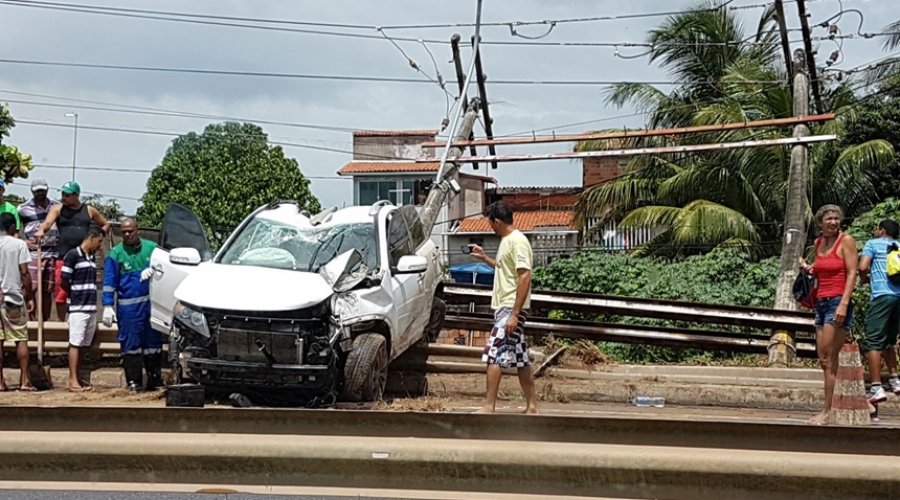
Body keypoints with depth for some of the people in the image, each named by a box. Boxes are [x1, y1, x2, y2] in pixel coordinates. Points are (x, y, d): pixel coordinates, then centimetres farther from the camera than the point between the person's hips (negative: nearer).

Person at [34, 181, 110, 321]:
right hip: (63, 257, -1)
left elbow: (106, 225, 24)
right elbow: (47, 222, -13)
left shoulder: (89, 211, 11)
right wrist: (41, 230, -35)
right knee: (60, 293, -1)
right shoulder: (58, 209, 6)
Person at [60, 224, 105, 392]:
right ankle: (73, 381, -5)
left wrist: (88, 296, 13)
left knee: (83, 344, 6)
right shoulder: (73, 255, -7)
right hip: (78, 307, -7)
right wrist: (75, 295, 6)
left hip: (91, 307, 7)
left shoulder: (92, 257, 16)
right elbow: (63, 281, -7)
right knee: (75, 344, -5)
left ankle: (77, 379, 9)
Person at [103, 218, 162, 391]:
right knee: (131, 344, -2)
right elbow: (109, 282, 2)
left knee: (153, 341, 6)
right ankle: (133, 381, 3)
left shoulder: (151, 248, 6)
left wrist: (153, 270, -13)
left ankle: (155, 380, 15)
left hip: (151, 303, 2)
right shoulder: (115, 254, 4)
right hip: (128, 306, -2)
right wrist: (108, 306, -5)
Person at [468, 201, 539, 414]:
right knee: (520, 358, 11)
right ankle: (532, 405, 16)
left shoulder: (517, 241, -16)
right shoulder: (506, 241, 14)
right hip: (504, 307, 10)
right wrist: (485, 258, 25)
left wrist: (514, 314, -25)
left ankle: (489, 406, -9)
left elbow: (525, 277, -22)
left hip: (511, 308, -10)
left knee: (493, 355, -11)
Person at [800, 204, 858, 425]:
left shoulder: (846, 241, -4)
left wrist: (844, 303, -19)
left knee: (828, 357, -10)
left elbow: (852, 274, -10)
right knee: (822, 358, 5)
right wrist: (809, 269, 6)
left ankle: (828, 411, -8)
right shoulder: (818, 243, 15)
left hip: (838, 302, -7)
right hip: (821, 302, 7)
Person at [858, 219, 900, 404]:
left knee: (873, 341, -6)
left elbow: (862, 267, -6)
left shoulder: (873, 244, 7)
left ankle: (876, 388, -15)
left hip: (883, 295, -6)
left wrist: (866, 278, 15)